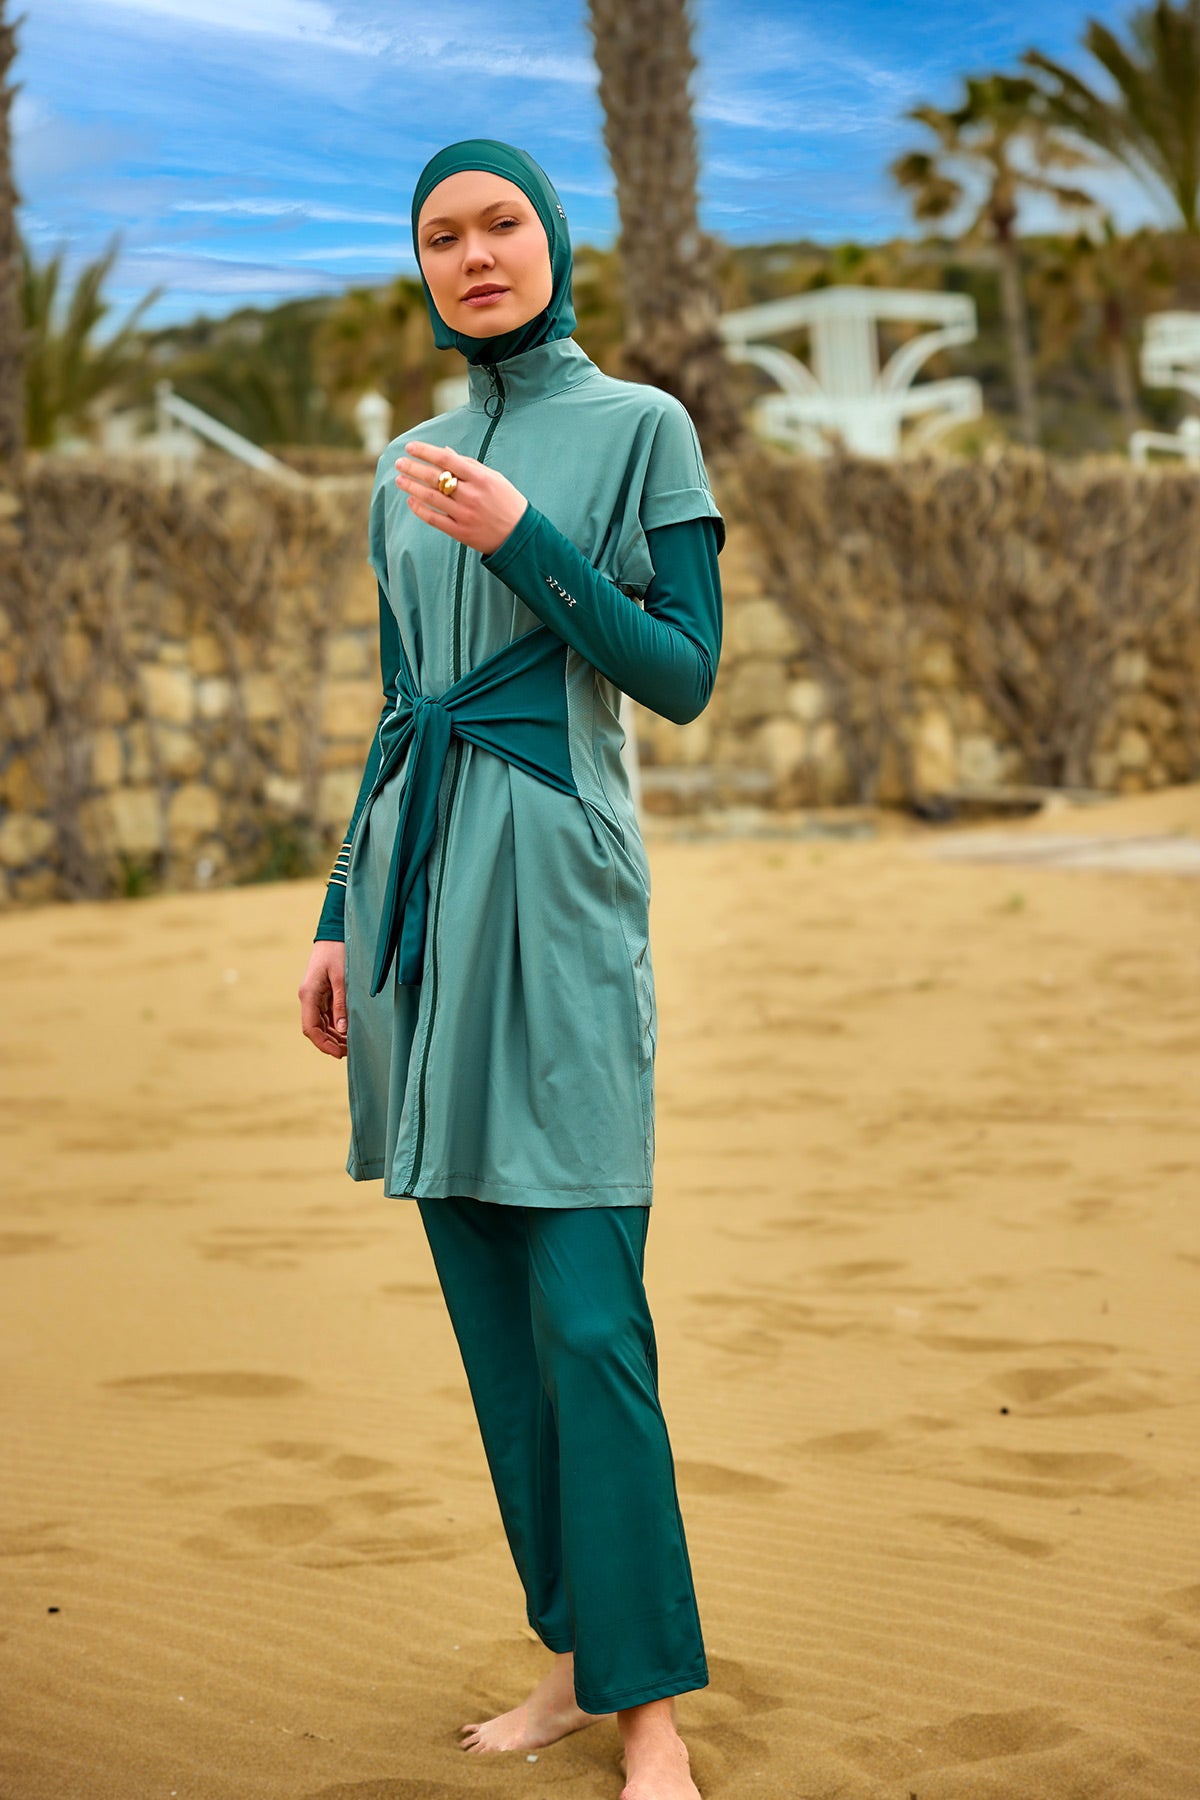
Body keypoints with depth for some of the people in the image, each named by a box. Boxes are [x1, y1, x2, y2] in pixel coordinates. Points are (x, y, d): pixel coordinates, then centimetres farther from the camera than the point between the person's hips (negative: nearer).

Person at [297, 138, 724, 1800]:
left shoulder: (638, 428, 1)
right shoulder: (407, 470, 16)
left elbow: (684, 673, -5)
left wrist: (523, 542, -14)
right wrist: (341, 917, 15)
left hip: (554, 884, -6)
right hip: (417, 886, 6)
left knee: (584, 1320, -9)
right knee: (488, 1315, 7)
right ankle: (576, 1659, 17)